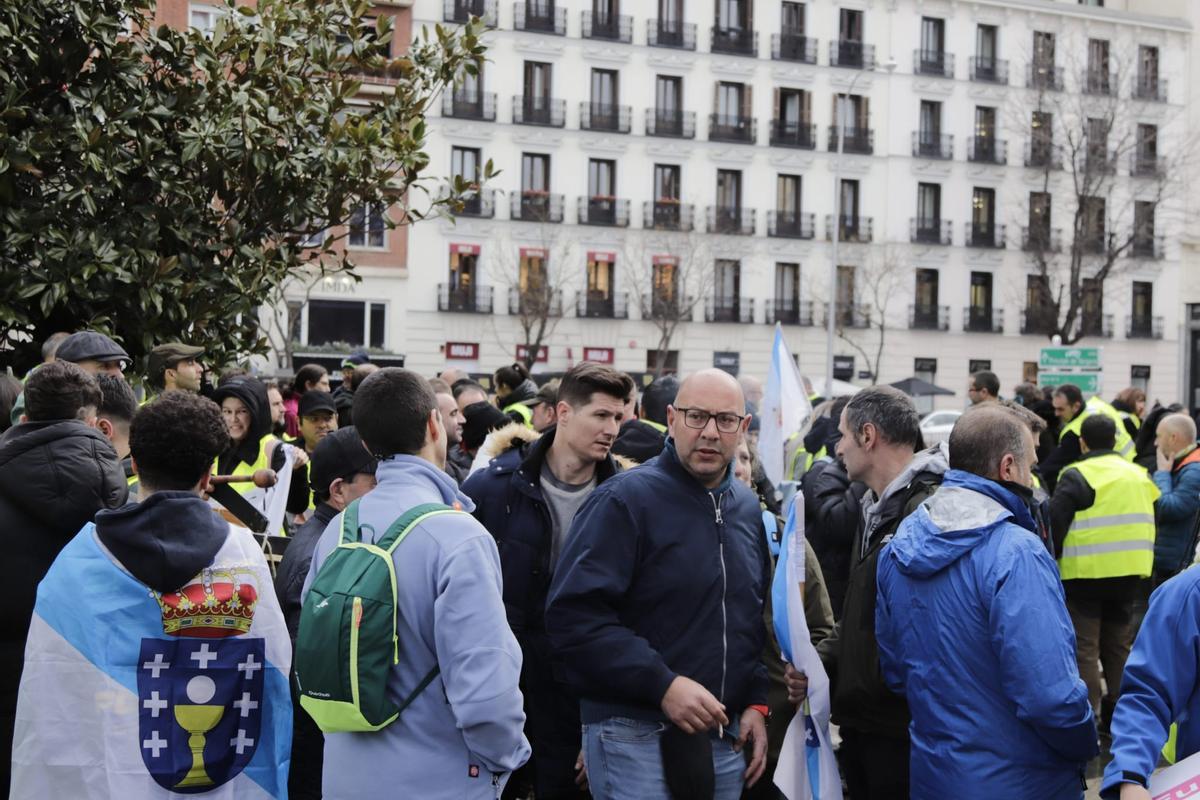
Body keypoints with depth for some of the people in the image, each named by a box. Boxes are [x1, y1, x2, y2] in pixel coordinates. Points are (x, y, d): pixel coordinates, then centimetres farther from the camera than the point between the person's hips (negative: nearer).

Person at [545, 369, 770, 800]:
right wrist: (662, 684, -23)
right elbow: (574, 615, -20)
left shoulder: (748, 508, 11)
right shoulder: (624, 500, -12)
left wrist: (757, 701, 8)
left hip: (727, 740, 7)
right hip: (636, 737, -7)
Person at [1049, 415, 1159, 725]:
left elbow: (1055, 523, -14)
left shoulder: (1077, 476, -11)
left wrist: (1051, 559, -1)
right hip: (1129, 572, 6)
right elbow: (1149, 521, 17)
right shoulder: (1138, 475, 11)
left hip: (1085, 573, -6)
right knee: (1119, 644, 17)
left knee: (1084, 647, 0)